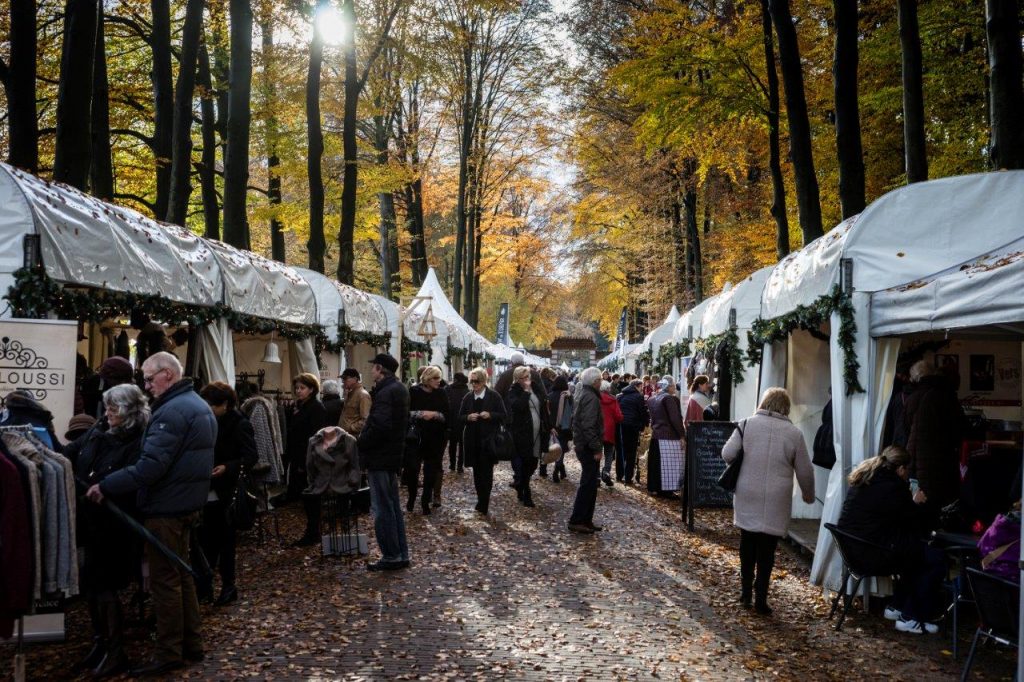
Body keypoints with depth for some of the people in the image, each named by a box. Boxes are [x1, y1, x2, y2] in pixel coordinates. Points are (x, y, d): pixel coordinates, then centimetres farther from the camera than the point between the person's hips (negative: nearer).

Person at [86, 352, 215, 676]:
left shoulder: (173, 411, -20)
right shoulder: (198, 405, 13)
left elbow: (150, 466, -27)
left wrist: (105, 486, -21)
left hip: (166, 507, -10)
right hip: (187, 503, 10)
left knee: (164, 580, 0)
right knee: (180, 574, 17)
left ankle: (169, 654, 9)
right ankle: (191, 643, 25)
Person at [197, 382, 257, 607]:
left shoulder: (240, 424, -11)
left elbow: (250, 457, -17)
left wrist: (227, 467, -32)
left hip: (227, 492, -6)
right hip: (209, 490, 6)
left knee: (224, 540, 3)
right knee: (207, 538, 10)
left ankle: (228, 586, 16)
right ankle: (204, 586, 20)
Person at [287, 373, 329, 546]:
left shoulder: (317, 408, -13)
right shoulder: (296, 407, 13)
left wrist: (306, 462, -21)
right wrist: (290, 456, 8)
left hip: (310, 461, -8)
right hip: (298, 460, 8)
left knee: (310, 497, 0)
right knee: (305, 495, 12)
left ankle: (312, 535, 9)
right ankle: (312, 531, 22)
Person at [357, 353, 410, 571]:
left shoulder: (385, 393, -20)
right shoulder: (399, 388, 12)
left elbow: (379, 427, -29)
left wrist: (360, 443, -14)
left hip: (379, 457, -10)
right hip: (393, 455, 10)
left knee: (382, 508, -2)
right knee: (393, 506, 16)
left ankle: (391, 556, 5)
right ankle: (401, 554, 22)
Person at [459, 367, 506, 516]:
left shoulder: (494, 396, -4)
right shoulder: (468, 397, 7)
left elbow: (503, 416, -3)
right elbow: (460, 418, 9)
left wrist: (490, 415, -19)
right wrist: (468, 417, -12)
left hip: (489, 440, -4)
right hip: (472, 440, 4)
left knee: (486, 472, -4)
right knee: (477, 472, 10)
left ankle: (483, 506, 0)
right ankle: (482, 501, 22)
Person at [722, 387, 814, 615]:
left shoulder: (747, 424, -3)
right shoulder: (794, 433, -2)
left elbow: (727, 454, -6)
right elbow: (805, 472, 5)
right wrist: (809, 495, 23)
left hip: (747, 498, 1)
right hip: (776, 502, -1)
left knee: (747, 543, 16)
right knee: (767, 549, 6)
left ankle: (746, 592, 25)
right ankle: (760, 598, 7)